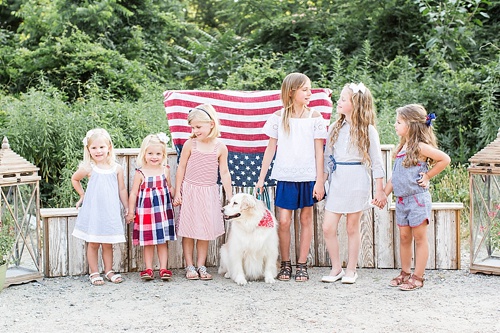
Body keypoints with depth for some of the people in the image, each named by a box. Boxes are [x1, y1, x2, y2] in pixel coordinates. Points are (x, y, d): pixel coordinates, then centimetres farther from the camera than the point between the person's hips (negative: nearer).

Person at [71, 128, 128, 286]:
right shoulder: (88, 168, -5)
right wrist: (83, 195, 13)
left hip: (110, 212, 2)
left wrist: (127, 208, 10)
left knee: (108, 243, 9)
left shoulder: (116, 168, 0)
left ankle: (109, 271, 21)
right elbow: (74, 179, 13)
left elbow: (122, 190, 8)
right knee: (93, 243, 4)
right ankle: (94, 273, 13)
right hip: (93, 211, -1)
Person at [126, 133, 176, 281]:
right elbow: (133, 193, -2)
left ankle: (163, 269, 10)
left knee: (163, 241, 6)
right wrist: (131, 211, -2)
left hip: (163, 210, 2)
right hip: (146, 211, -2)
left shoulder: (165, 170, 2)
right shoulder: (141, 173, -7)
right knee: (148, 242, 5)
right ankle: (148, 269, 11)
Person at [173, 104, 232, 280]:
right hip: (189, 192, -1)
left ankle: (201, 266, 15)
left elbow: (224, 173, 3)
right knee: (188, 232, 3)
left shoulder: (220, 147, -3)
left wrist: (230, 197, 3)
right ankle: (189, 266, 12)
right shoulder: (190, 144, -5)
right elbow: (181, 168, 1)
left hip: (209, 193, 1)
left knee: (205, 232, 6)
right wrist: (177, 192, -2)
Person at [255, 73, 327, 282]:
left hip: (308, 177, 0)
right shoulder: (279, 117, 2)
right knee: (284, 221, -3)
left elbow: (319, 151, 1)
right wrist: (261, 178, 4)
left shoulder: (314, 117, 1)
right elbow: (271, 148, 7)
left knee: (306, 219, 6)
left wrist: (319, 181, -4)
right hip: (286, 177, 0)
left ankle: (302, 265, 15)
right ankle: (285, 265, 13)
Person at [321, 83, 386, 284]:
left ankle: (351, 270, 16)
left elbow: (376, 161, -2)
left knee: (352, 228, 4)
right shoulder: (335, 128, 9)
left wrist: (380, 190, -3)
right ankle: (336, 268, 13)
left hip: (357, 180, -4)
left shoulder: (368, 130, -3)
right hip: (336, 181, 4)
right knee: (328, 228, -1)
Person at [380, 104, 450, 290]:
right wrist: (384, 195, 15)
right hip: (401, 199, 7)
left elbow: (445, 159, -17)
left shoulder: (420, 147, -12)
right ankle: (405, 273, 23)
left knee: (419, 238, 1)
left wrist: (428, 176, -10)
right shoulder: (401, 147, 11)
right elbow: (395, 177, 17)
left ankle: (418, 277, 6)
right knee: (404, 237, 13)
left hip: (417, 198, -7)